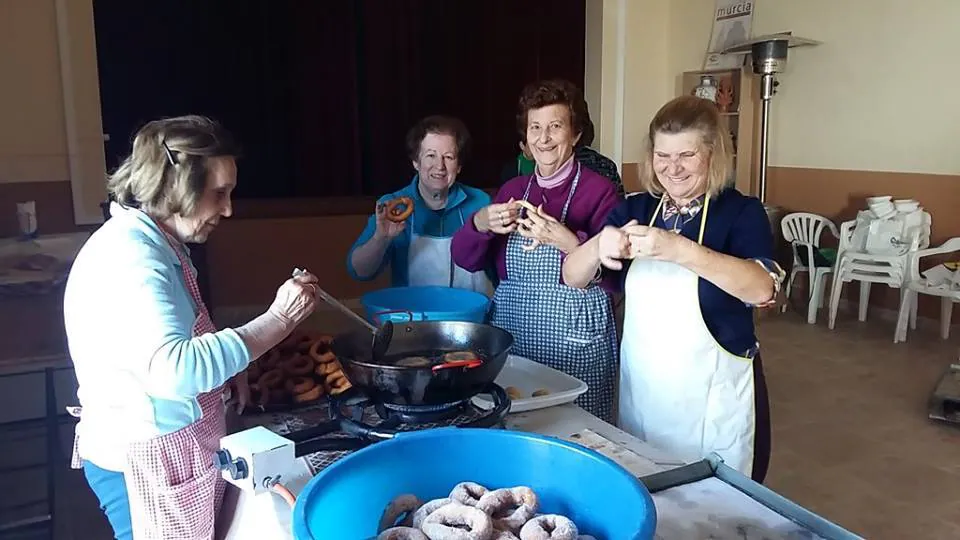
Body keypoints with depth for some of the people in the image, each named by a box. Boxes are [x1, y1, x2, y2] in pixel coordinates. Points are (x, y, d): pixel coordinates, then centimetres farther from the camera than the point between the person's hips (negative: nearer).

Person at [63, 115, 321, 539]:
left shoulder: (153, 241, 7)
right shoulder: (128, 258, -24)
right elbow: (174, 371, -38)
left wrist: (226, 369, 2)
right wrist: (278, 319, -33)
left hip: (167, 449, 9)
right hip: (147, 462, -9)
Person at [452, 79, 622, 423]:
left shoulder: (600, 190, -8)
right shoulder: (513, 190, 8)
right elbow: (466, 259, 6)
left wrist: (569, 243, -27)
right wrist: (480, 224, -13)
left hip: (576, 341, -4)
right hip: (510, 333, 5)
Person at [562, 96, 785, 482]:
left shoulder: (741, 212, -8)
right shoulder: (635, 209, 3)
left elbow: (762, 289, -26)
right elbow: (573, 279, -2)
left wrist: (678, 249, -38)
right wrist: (598, 247, -24)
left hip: (713, 396, -3)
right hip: (640, 389, 4)